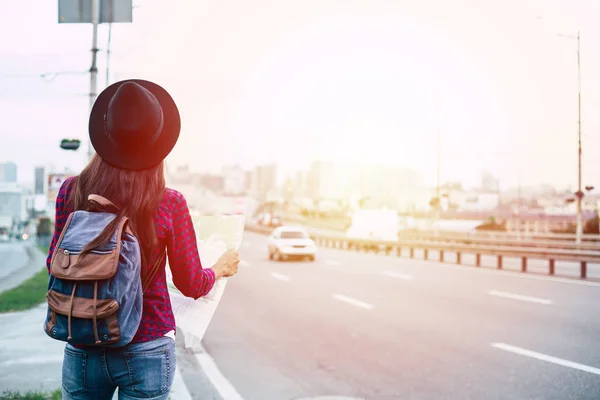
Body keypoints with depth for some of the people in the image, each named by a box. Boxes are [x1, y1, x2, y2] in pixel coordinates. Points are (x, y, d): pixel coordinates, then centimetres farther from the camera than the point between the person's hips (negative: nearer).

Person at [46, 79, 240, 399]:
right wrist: (221, 268, 17)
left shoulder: (71, 192, -9)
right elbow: (191, 285, -2)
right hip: (146, 352, -2)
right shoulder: (170, 205, -14)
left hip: (82, 350, 2)